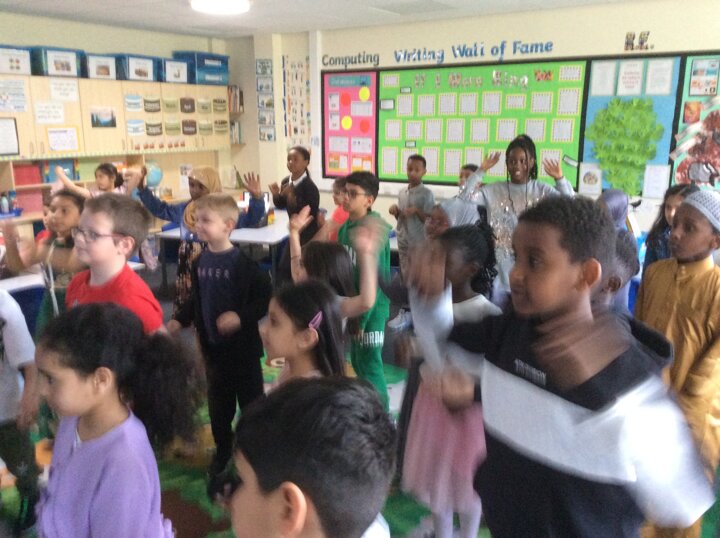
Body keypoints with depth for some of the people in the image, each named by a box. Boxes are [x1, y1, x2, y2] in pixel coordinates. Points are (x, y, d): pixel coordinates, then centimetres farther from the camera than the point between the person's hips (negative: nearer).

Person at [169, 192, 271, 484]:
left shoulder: (242, 263, -19)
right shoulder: (200, 262, 2)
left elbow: (265, 299, -19)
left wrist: (241, 316, -30)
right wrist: (179, 320, 3)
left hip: (243, 346, -6)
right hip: (212, 345, 6)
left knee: (250, 400, 9)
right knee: (218, 402, 19)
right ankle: (222, 451, 38)